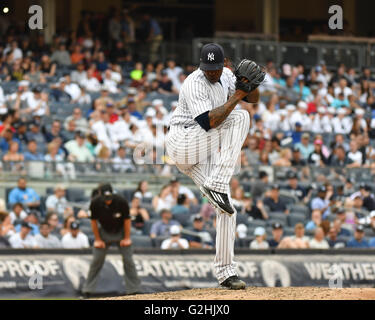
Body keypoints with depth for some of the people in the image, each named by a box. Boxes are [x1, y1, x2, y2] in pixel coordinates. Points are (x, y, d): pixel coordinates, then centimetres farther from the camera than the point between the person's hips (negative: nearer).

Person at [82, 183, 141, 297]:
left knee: (128, 260, -5)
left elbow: (127, 219, -13)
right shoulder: (95, 203, -24)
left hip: (120, 232, -1)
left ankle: (133, 290, 2)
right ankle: (87, 289, 7)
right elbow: (94, 221, -9)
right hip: (104, 232, 1)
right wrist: (98, 239, -6)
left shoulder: (121, 201, -27)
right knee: (97, 260, -1)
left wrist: (127, 238, -8)